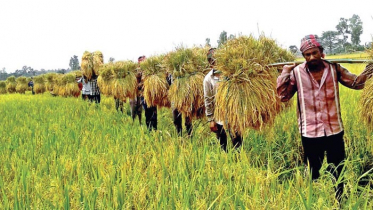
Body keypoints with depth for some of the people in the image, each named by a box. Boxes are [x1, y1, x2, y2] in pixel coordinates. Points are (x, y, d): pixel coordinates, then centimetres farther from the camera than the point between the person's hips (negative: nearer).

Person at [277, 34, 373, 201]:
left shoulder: (334, 68, -2)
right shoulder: (296, 72, -6)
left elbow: (355, 83, 5)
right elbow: (283, 96, -1)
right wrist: (284, 74, -13)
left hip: (334, 131, 1)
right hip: (310, 133, -1)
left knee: (337, 173, 14)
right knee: (313, 175, 17)